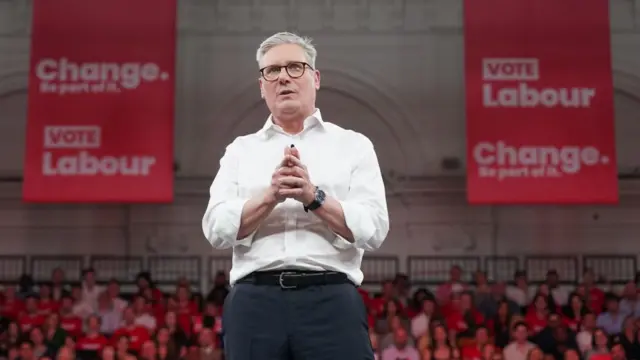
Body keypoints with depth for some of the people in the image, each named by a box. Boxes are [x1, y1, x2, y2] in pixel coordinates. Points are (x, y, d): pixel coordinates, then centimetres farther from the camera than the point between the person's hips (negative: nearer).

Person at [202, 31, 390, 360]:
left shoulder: (353, 145, 12)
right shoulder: (240, 150, 16)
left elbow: (373, 229, 0)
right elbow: (216, 229, 3)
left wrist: (314, 197, -12)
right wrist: (270, 196, -11)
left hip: (331, 300, -1)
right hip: (254, 301, 2)